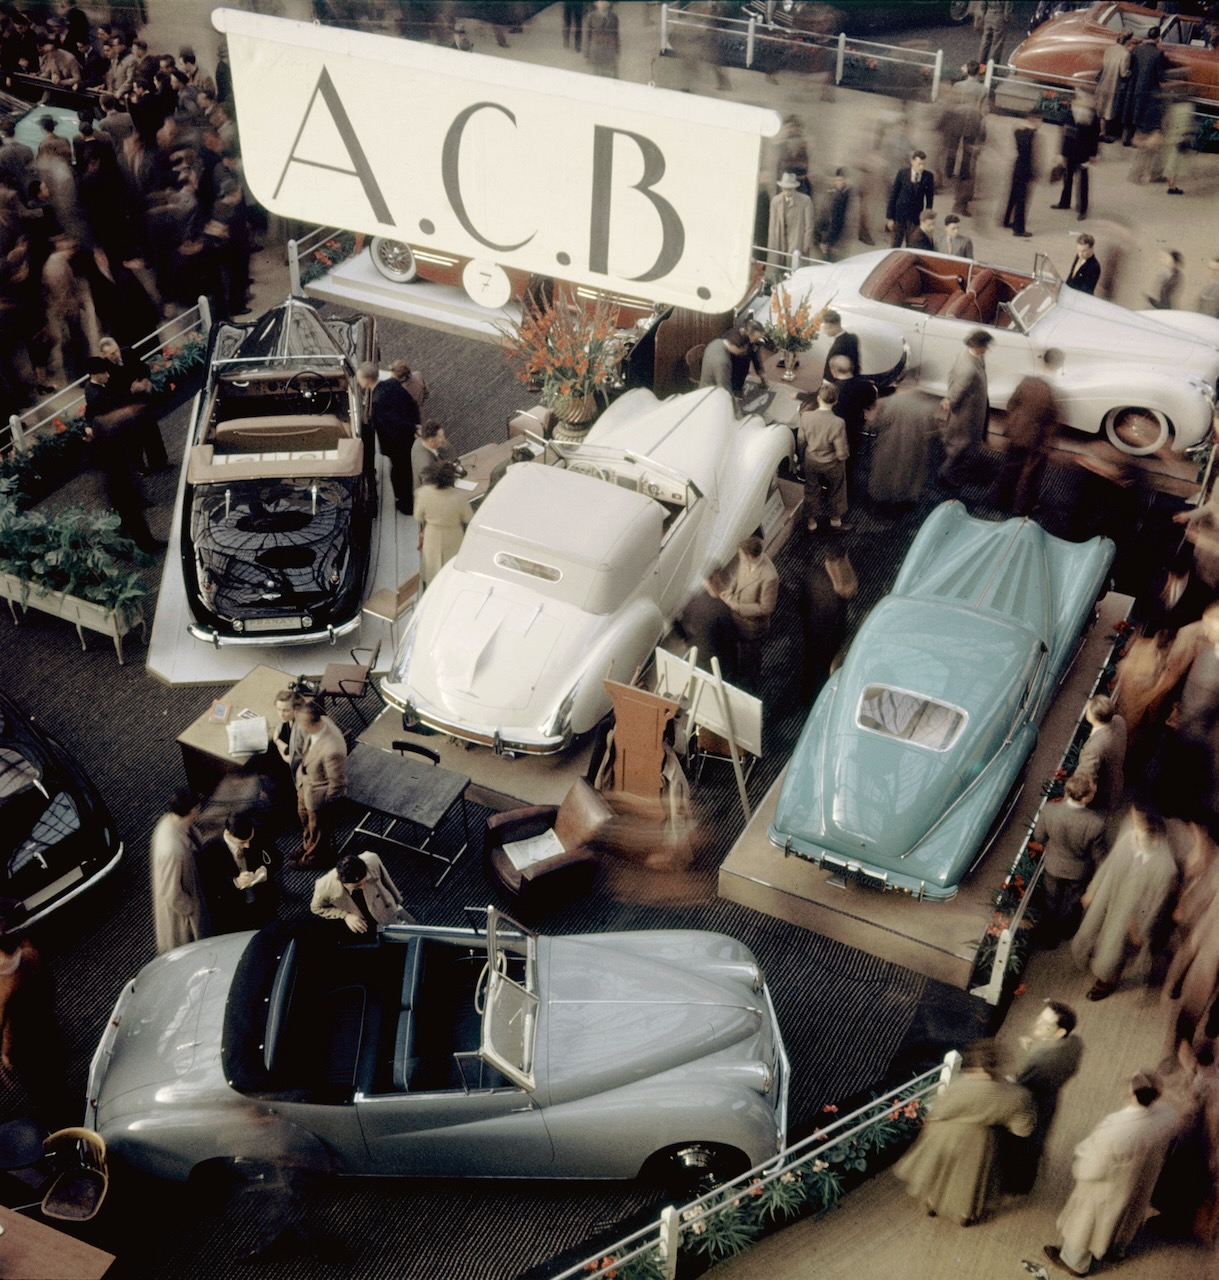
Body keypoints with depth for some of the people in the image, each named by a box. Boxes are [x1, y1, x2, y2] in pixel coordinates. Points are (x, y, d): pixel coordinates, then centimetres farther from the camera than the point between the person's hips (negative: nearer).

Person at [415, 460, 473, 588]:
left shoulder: (423, 493, -27)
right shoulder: (459, 497, -32)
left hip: (432, 538, 2)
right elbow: (468, 519, -16)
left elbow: (418, 517, -11)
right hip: (452, 539, -2)